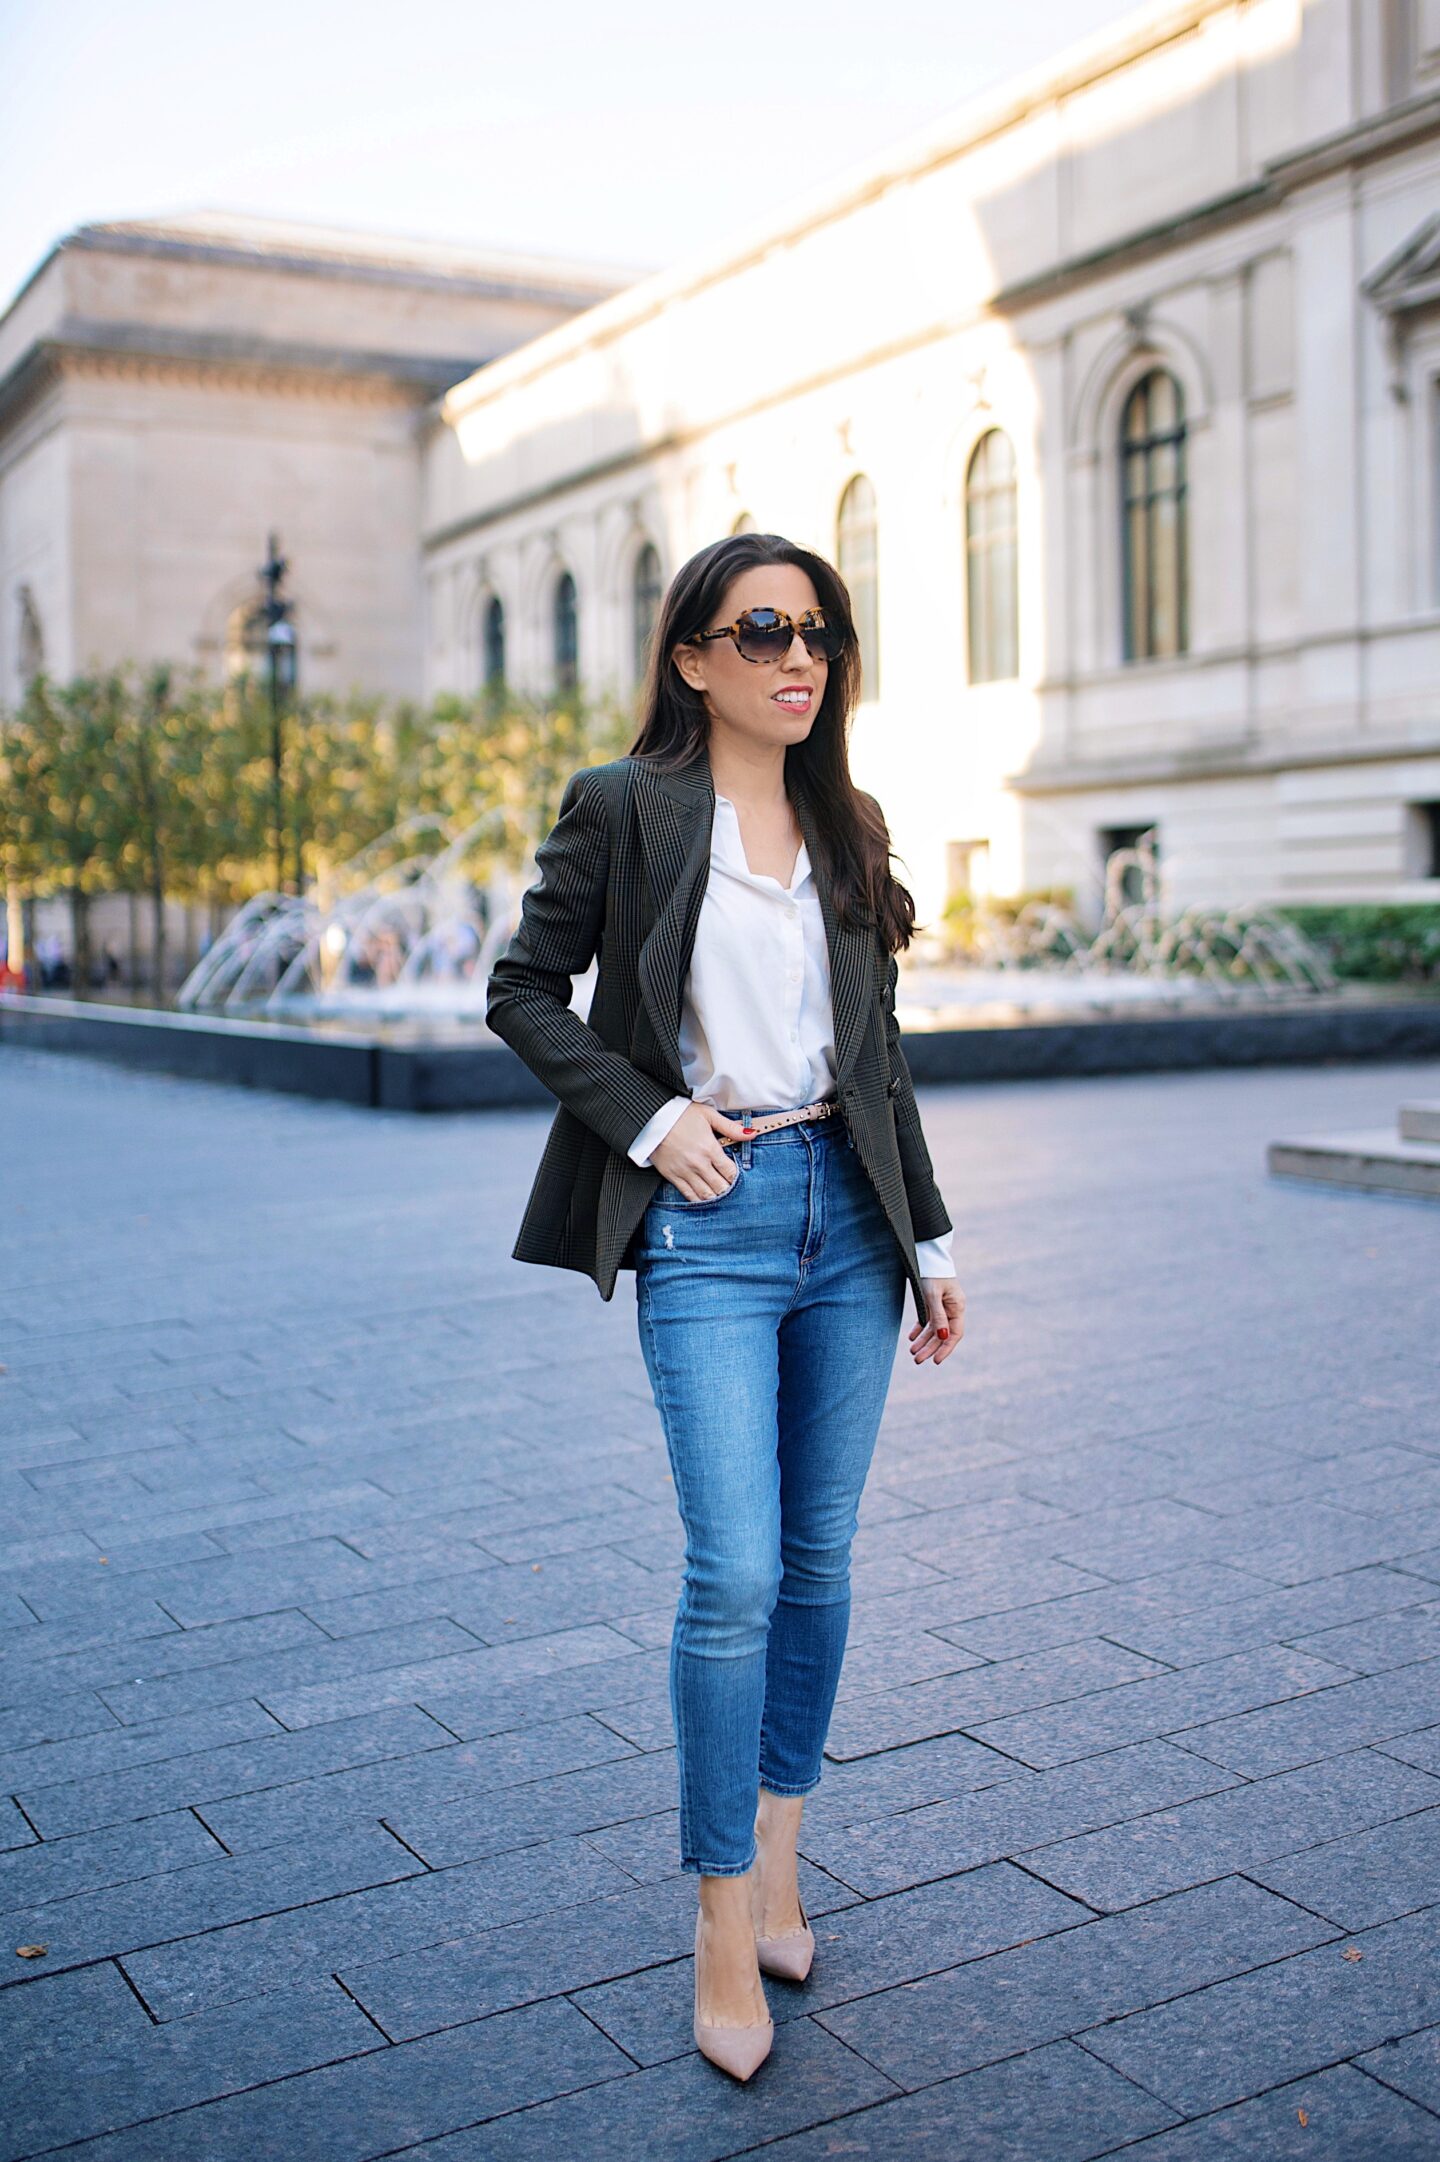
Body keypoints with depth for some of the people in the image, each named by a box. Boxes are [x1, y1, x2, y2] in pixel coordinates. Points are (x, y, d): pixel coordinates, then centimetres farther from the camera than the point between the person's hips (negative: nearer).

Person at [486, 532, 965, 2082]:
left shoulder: (846, 824, 11)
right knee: (734, 1572, -8)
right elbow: (524, 990, 1)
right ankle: (724, 1918, 8)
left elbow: (877, 1049, 15)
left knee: (818, 1557, 10)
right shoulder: (621, 805, -2)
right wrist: (648, 1118, -10)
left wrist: (929, 1238, 14)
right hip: (708, 1219, -5)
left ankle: (777, 1856, 27)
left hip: (845, 1210, 5)